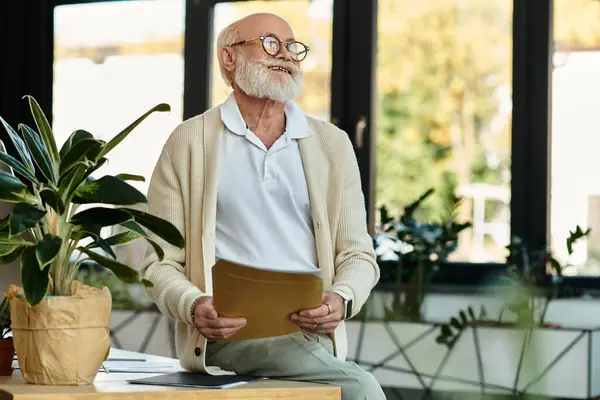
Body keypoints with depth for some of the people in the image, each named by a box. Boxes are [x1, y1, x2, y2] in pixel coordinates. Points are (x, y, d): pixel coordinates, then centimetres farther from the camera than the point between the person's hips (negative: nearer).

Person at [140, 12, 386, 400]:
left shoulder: (333, 144, 16)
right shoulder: (188, 142, 8)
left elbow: (358, 255, 15)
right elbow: (162, 263, 5)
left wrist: (341, 301, -8)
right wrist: (194, 307, -17)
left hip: (308, 333, 5)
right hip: (227, 331, -5)